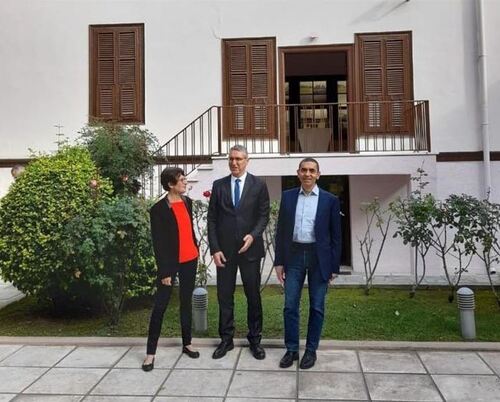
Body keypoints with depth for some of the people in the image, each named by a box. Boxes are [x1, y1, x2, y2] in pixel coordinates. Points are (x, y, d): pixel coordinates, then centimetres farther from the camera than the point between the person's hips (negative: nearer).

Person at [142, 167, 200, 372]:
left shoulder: (187, 202, 6)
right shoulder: (158, 209, -13)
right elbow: (158, 243, -13)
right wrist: (164, 272, -14)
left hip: (190, 260, 6)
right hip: (171, 262, -6)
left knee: (186, 302, 15)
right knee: (160, 306, 0)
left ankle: (187, 344, 28)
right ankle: (150, 352, 10)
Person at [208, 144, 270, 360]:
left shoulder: (258, 185, 2)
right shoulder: (218, 185, 5)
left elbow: (264, 215, 1)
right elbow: (212, 219, 3)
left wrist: (253, 235, -17)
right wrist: (215, 249, -4)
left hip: (250, 248, -1)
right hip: (224, 249, 1)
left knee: (253, 296, 8)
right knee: (224, 296, 8)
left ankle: (255, 339, 22)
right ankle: (226, 339, 22)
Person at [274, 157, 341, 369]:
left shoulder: (330, 200, -1)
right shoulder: (287, 196, 4)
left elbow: (335, 235, 0)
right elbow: (281, 230, 6)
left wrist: (334, 266, -2)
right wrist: (279, 261, 2)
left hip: (318, 257, -1)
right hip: (294, 256, 2)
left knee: (316, 306, 8)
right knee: (290, 305, 5)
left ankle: (311, 350, 22)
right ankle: (291, 349, 20)